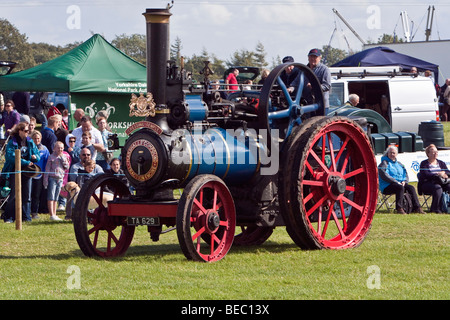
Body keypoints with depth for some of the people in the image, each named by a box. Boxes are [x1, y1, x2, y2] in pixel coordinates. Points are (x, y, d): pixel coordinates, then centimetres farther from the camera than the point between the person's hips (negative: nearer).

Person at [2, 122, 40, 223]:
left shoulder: (30, 142, 11)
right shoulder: (12, 142, -6)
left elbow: (37, 154, 16)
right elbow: (11, 157, -17)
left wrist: (35, 157, -9)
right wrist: (26, 162, -20)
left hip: (27, 170, 5)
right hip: (15, 170, -5)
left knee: (27, 195, 5)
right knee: (14, 194, -8)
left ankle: (26, 216, 11)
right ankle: (8, 217, -2)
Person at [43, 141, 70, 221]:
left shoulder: (64, 157, 13)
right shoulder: (51, 157, -2)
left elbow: (67, 167, 4)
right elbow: (47, 169, -3)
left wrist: (62, 158, -5)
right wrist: (45, 180, -9)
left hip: (60, 179, 5)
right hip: (52, 178, -5)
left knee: (56, 198, 9)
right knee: (51, 197, -8)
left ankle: (54, 214, 12)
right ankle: (52, 215, -10)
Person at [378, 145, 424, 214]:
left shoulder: (399, 164, 23)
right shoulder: (384, 163, 2)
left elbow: (406, 175, 19)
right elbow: (384, 176, -13)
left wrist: (404, 181, -5)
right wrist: (396, 182, -19)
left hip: (400, 183, 6)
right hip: (387, 186, -6)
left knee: (411, 187, -20)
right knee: (400, 187, -35)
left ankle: (416, 207, -24)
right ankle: (399, 208, -37)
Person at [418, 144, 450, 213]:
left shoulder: (441, 163, 23)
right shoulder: (424, 164, 6)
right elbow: (426, 175, -11)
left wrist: (444, 173, -12)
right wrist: (438, 175, -18)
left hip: (441, 183, 5)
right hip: (427, 183, -5)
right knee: (437, 188, -36)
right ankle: (435, 208, -37)